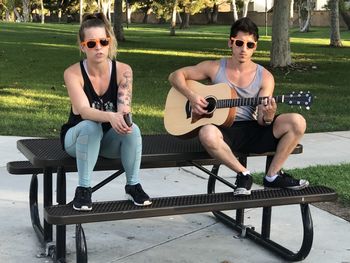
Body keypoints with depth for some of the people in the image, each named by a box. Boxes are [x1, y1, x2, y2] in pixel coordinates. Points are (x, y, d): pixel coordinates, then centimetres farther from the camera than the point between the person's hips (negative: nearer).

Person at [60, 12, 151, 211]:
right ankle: (83, 189, -24)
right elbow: (84, 110, -32)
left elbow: (124, 108, -22)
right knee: (90, 126, -36)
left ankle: (133, 185, -12)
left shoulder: (123, 70, -13)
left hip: (111, 138, 2)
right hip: (78, 137, -1)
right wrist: (110, 117, -52)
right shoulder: (73, 73, -19)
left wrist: (124, 119, -47)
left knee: (132, 129, -30)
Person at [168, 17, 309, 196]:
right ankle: (243, 174, -15)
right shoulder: (214, 68, 2)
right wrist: (191, 96, -13)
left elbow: (261, 120, -3)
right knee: (207, 133, -40)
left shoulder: (265, 77, 3)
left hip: (253, 131, 2)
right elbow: (175, 76, 5)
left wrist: (268, 117, -29)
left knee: (297, 122, -23)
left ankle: (273, 176, -6)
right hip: (223, 130, -2)